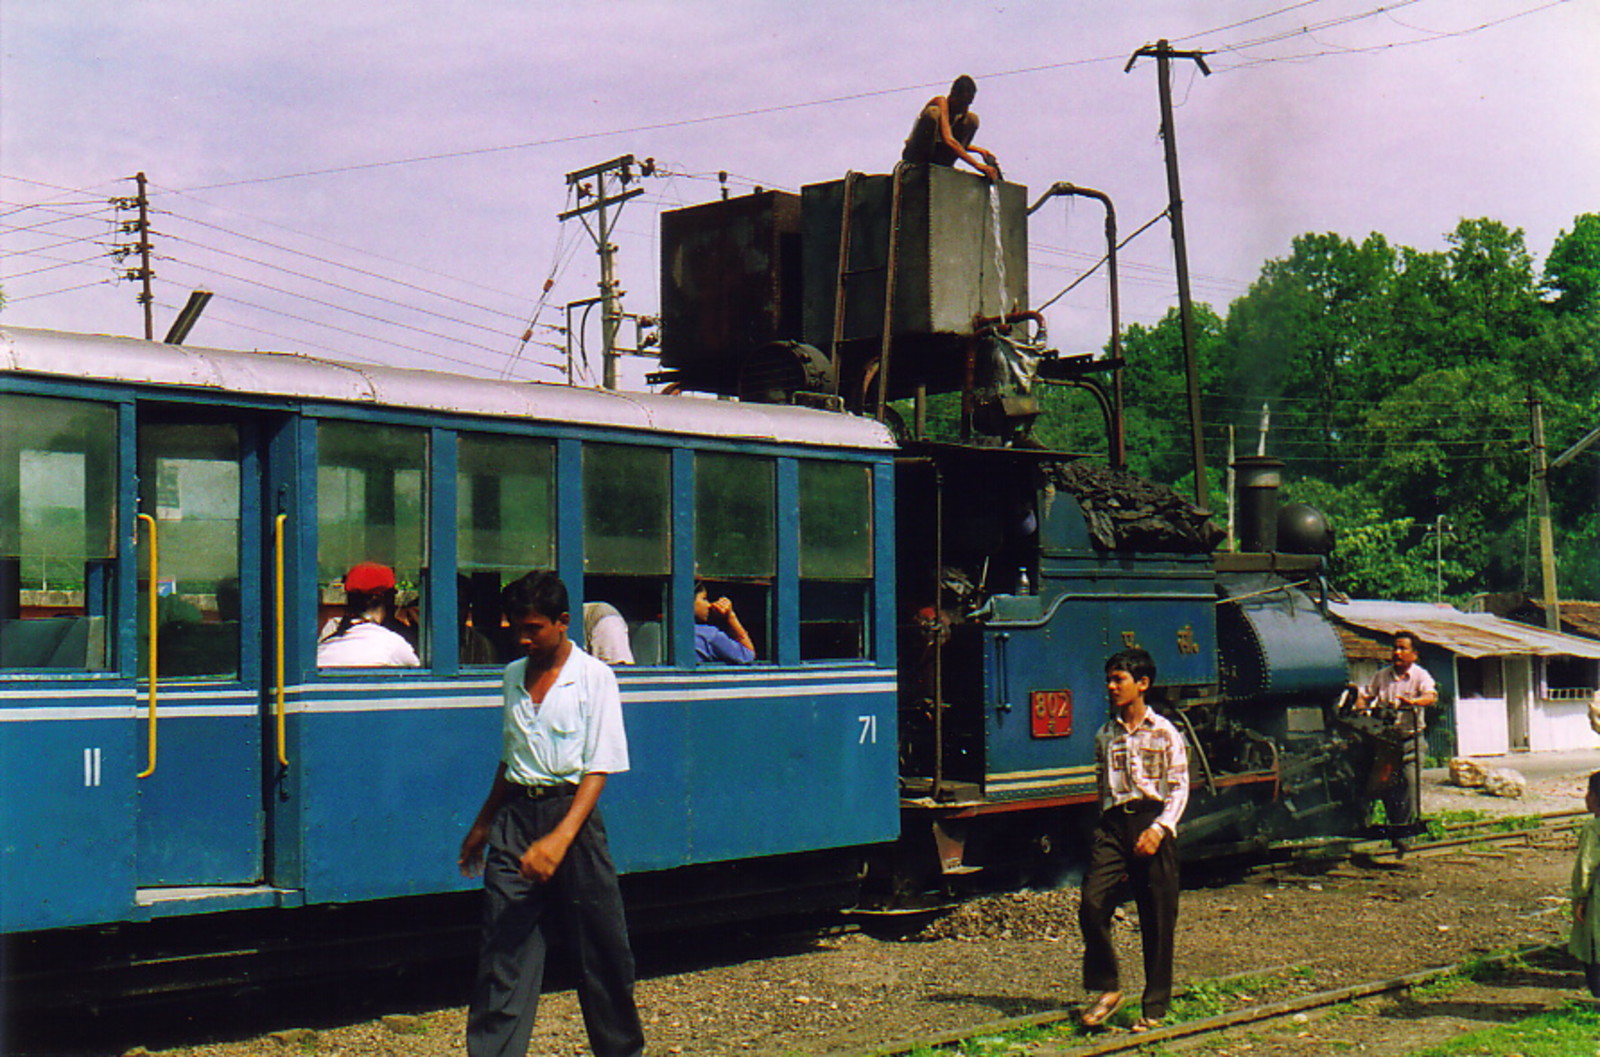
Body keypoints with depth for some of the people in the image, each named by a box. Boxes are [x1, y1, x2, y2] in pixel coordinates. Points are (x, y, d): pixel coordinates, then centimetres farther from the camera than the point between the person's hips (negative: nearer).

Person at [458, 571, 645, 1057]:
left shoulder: (593, 678, -6)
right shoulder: (513, 676, 11)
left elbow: (598, 769, -12)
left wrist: (559, 839, -22)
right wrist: (482, 825, 24)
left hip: (571, 811, -4)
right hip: (515, 817, 4)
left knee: (601, 946, 4)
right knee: (504, 944, -3)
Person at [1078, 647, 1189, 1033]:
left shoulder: (1164, 733, 1)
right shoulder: (1104, 736, 14)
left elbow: (1179, 788, -2)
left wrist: (1159, 829, -14)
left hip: (1151, 821, -3)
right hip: (1113, 824, 4)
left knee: (1157, 919, 0)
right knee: (1092, 904, -13)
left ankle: (1155, 1008, 9)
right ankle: (1106, 989, 3)